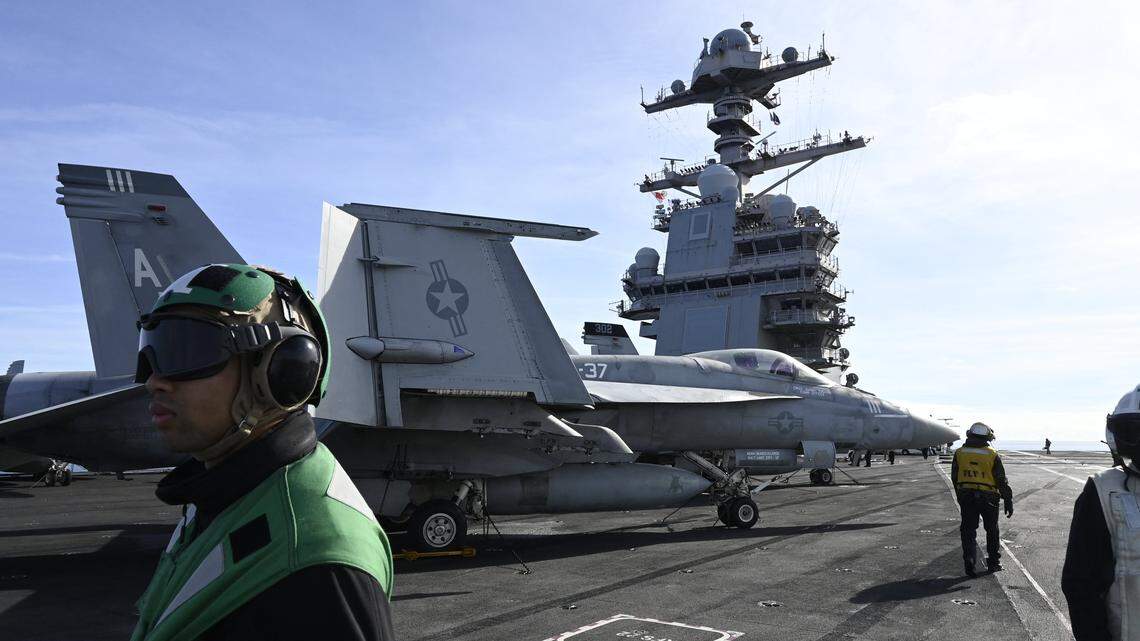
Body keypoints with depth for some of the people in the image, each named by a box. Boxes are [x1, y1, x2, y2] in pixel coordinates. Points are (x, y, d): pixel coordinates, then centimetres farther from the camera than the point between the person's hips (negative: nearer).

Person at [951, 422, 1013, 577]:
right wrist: (1009, 502, 3)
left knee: (968, 532, 5)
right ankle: (994, 562, 26)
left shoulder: (959, 453, 0)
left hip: (966, 498, 1)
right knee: (992, 531, 17)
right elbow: (1002, 481, -3)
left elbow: (954, 478, 6)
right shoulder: (993, 455, -6)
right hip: (988, 498, -1)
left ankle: (970, 563, -7)